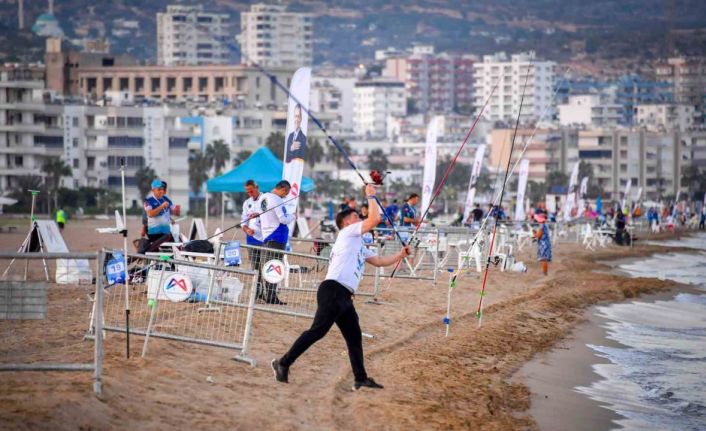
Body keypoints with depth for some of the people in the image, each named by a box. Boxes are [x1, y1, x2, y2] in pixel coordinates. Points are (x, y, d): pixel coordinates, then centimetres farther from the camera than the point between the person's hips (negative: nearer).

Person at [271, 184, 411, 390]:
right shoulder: (348, 232, 3)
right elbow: (375, 219, -7)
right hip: (333, 291, -10)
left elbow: (379, 261, 35)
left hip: (344, 297, 10)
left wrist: (400, 255, 29)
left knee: (354, 337, 11)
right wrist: (371, 197, 5)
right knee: (317, 331, -15)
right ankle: (284, 363, -12)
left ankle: (361, 379, 15)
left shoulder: (358, 245, 30)